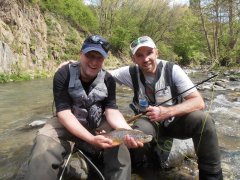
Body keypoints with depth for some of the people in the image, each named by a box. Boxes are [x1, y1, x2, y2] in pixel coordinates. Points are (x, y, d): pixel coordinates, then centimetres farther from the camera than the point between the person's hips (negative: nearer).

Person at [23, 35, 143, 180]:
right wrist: (91, 138, -38)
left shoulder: (108, 80, -6)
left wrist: (128, 131, -36)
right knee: (44, 152, -30)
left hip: (98, 125, 3)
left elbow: (111, 110, -13)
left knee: (120, 148, -22)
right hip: (66, 125, -2)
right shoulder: (63, 75, -17)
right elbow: (64, 112, -24)